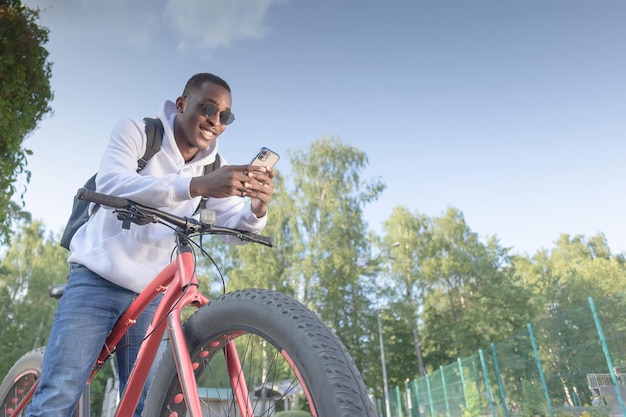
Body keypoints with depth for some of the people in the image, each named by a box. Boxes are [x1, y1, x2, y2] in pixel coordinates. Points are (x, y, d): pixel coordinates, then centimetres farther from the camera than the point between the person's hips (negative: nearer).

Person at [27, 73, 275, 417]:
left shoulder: (213, 168, 2)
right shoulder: (136, 132, -9)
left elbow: (237, 227, -7)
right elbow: (110, 183, -29)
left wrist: (257, 207, -32)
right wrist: (197, 186, -43)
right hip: (98, 278, -3)